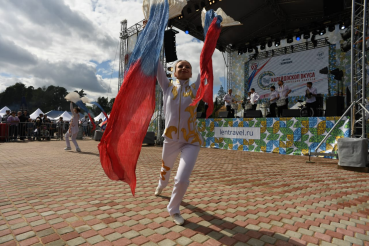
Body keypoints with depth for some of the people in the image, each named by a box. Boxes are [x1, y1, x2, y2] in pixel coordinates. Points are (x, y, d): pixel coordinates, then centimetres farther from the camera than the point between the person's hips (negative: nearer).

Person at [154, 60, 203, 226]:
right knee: (165, 169, 25)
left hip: (191, 141, -1)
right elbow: (157, 68, -2)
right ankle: (161, 186, 62)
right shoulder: (168, 86, 3)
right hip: (170, 139, 2)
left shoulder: (196, 88, 3)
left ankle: (173, 209, 19)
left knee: (182, 180, -12)